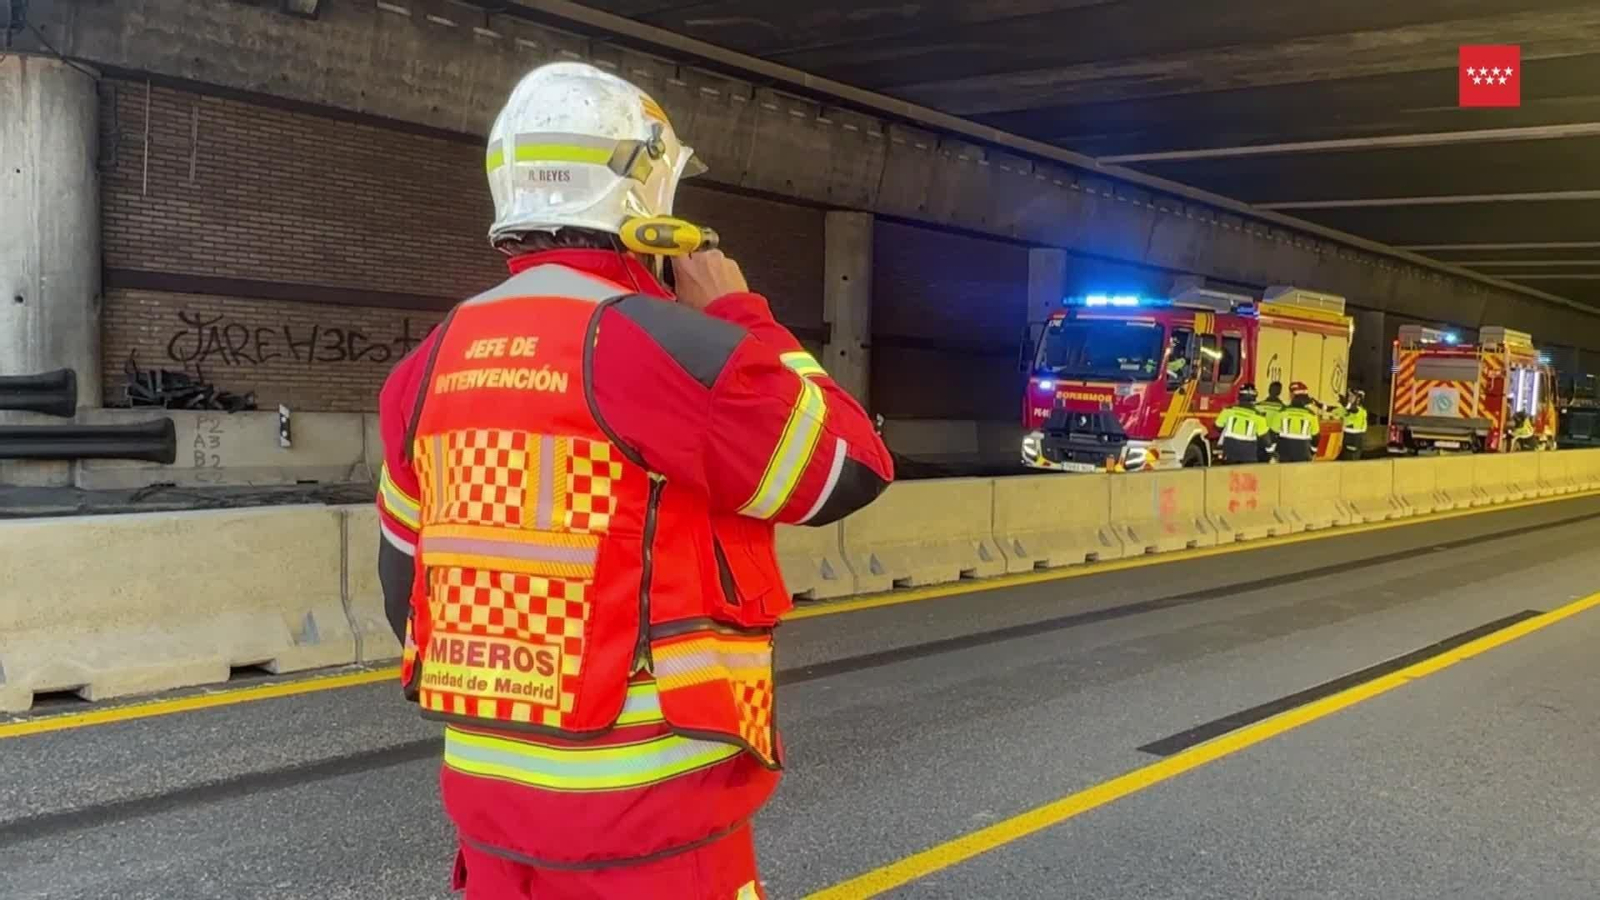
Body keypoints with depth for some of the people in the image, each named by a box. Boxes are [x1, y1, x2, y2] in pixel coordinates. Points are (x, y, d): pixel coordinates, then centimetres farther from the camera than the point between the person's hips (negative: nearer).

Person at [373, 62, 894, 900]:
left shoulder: (431, 366, 4)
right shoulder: (664, 348, -18)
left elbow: (405, 575, 12)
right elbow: (852, 470, -7)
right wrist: (741, 319, 2)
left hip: (490, 794, 7)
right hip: (644, 814, -6)